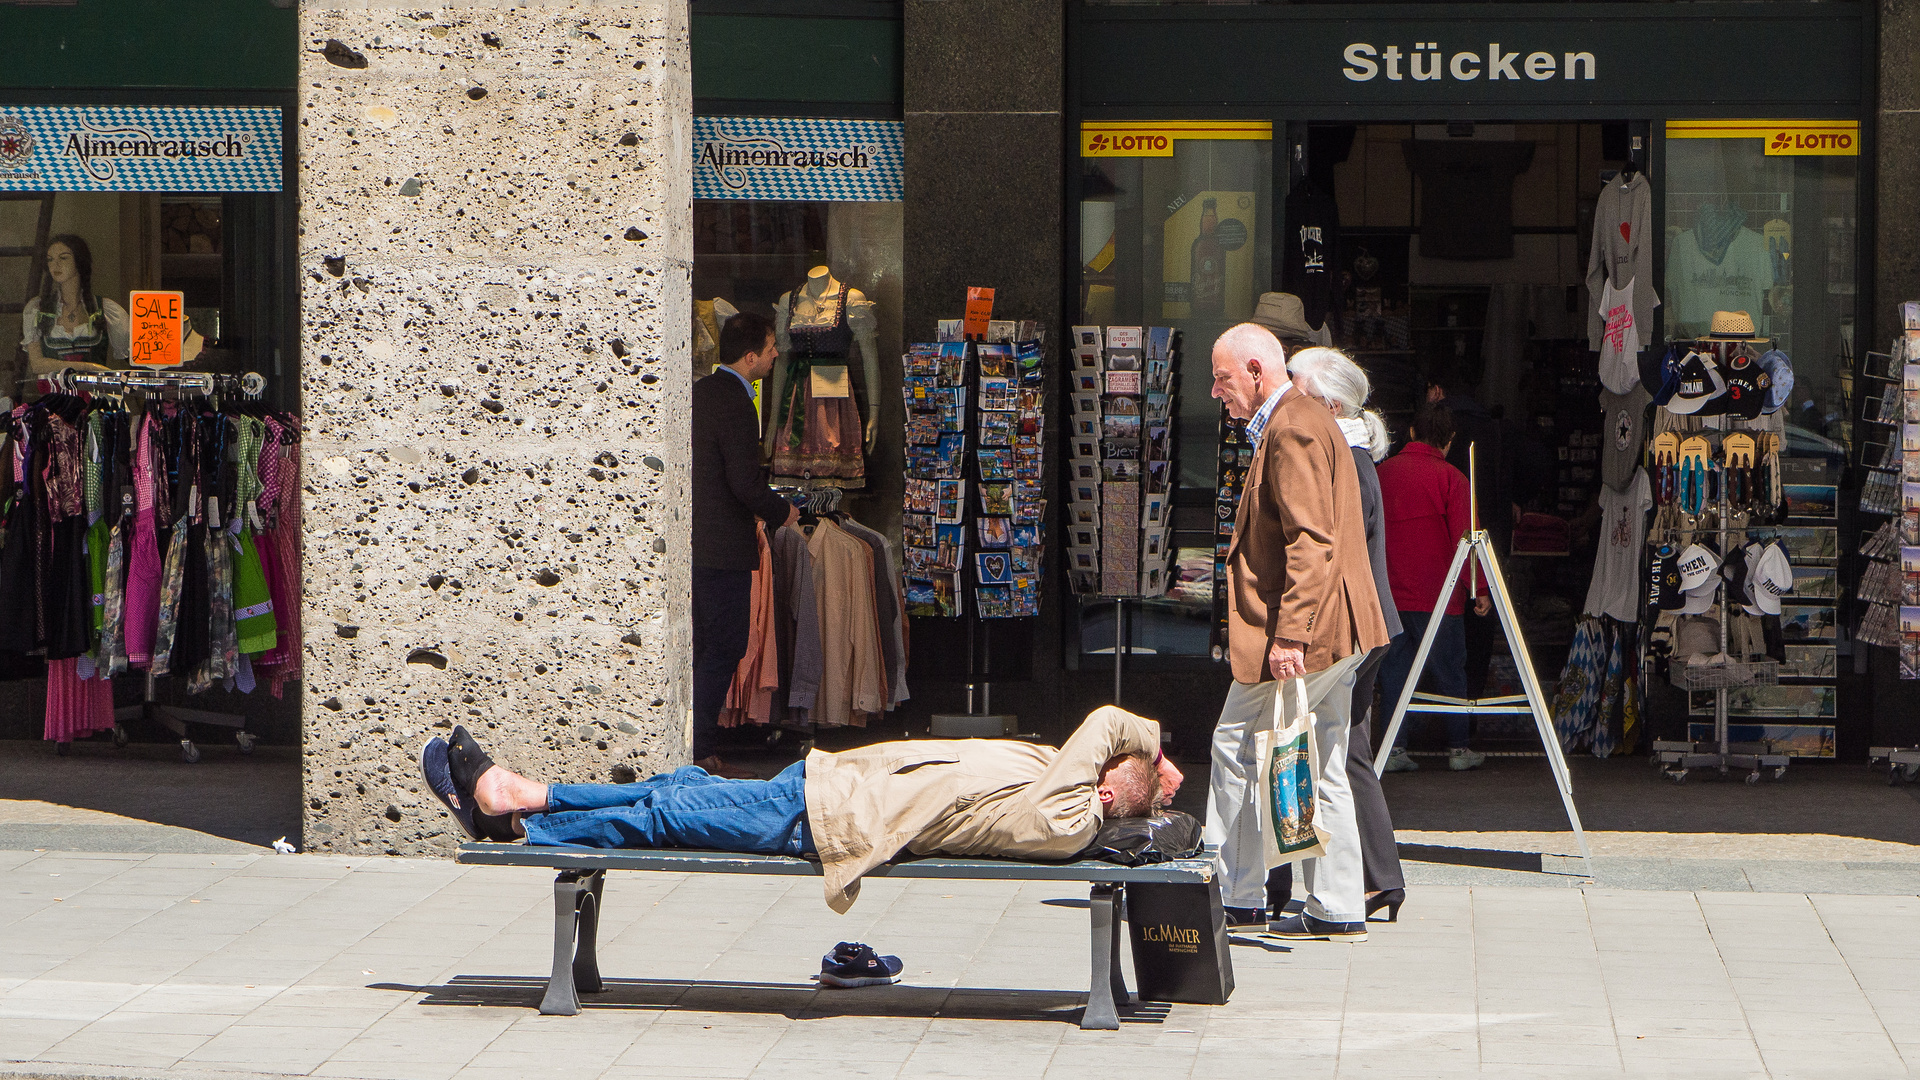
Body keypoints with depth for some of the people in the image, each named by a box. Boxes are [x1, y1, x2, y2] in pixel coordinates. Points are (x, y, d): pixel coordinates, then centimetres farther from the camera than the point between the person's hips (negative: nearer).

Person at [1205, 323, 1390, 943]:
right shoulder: (1303, 423, 20)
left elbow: (1311, 542, -23)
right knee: (1321, 769, 10)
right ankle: (1336, 911, 12)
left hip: (1303, 633, -10)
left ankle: (1236, 897, 3)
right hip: (1335, 635, 10)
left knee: (1237, 748, -3)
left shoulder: (1292, 430, -14)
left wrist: (1289, 635, -26)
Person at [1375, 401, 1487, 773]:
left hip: (1388, 592, 4)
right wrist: (1478, 588, -5)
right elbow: (1463, 539, -11)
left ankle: (1394, 748, 1)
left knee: (1393, 669, 6)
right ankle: (1458, 748, 10)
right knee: (1449, 671, 6)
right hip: (1435, 594, -4)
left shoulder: (1383, 471, 6)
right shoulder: (1450, 478, -8)